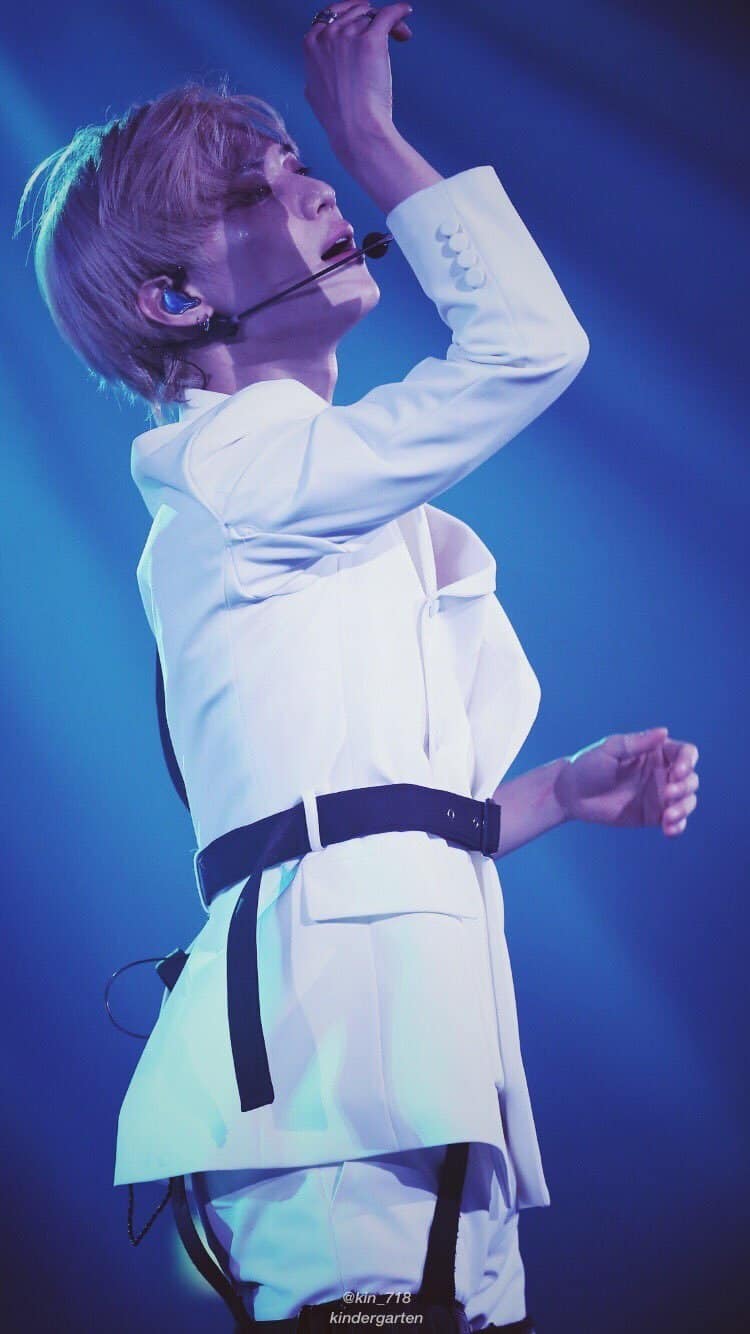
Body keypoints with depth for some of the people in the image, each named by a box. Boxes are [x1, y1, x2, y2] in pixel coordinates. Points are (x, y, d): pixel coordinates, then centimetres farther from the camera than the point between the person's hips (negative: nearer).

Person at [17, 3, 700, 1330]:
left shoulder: (350, 528, 25)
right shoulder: (225, 466, -2)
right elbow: (530, 339, -11)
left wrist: (562, 792, 16)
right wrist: (368, 130, -3)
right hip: (334, 1025, -9)